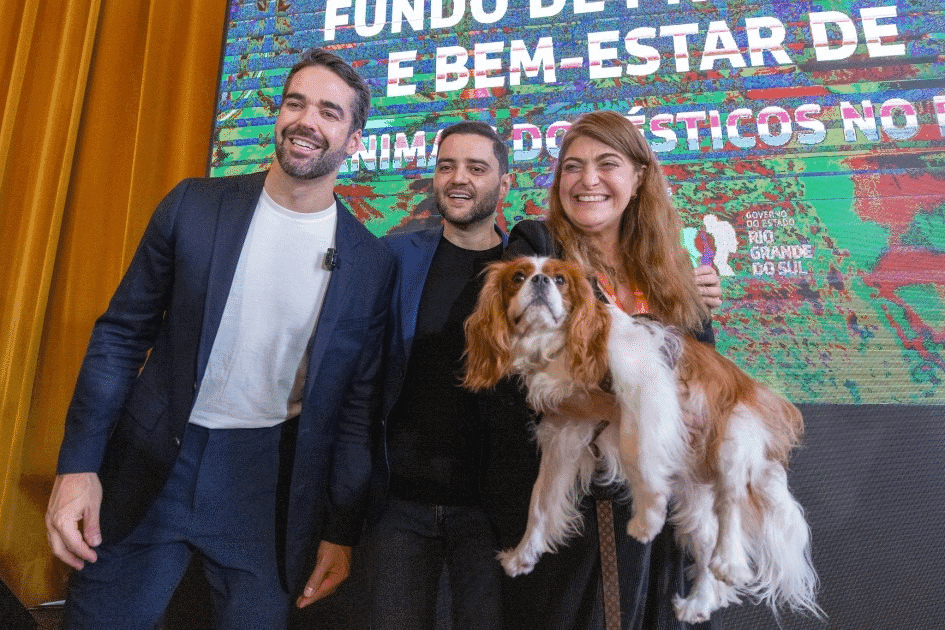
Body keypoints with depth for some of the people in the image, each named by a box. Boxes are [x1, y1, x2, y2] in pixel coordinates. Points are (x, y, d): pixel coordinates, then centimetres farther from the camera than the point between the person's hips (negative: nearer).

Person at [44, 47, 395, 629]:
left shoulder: (372, 263, -5)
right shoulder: (194, 205, -3)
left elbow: (358, 404, -1)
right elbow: (121, 335, 3)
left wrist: (342, 531, 1)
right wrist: (78, 464, -3)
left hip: (271, 484, -1)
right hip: (153, 462, 2)